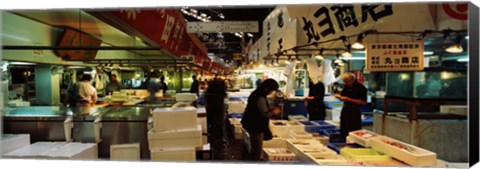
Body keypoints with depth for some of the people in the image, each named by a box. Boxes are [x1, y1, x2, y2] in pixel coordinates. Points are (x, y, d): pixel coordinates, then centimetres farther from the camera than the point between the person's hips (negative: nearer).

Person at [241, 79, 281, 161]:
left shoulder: (256, 94, 7)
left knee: (255, 148, 23)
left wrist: (270, 109, 8)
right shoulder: (260, 98, -25)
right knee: (257, 149, 2)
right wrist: (273, 112, -5)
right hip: (256, 126, -10)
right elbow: (265, 114, -23)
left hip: (252, 124, 10)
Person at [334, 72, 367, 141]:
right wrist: (339, 96, -6)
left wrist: (349, 99, -21)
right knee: (343, 132, 12)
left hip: (355, 112, -7)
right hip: (345, 109, 7)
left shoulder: (361, 88, -12)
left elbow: (363, 102, -17)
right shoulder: (346, 87, 9)